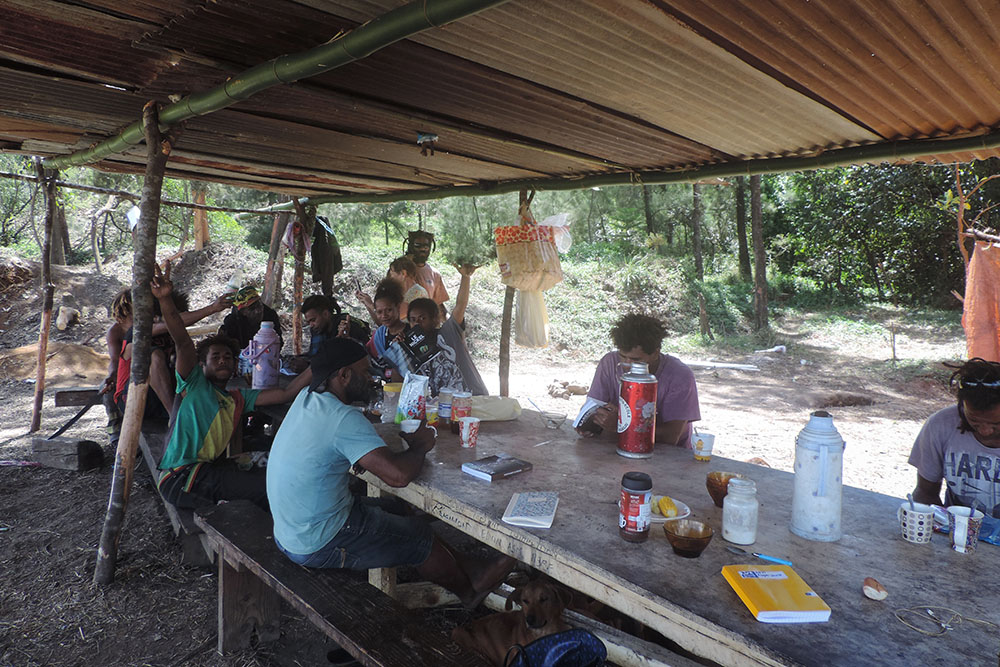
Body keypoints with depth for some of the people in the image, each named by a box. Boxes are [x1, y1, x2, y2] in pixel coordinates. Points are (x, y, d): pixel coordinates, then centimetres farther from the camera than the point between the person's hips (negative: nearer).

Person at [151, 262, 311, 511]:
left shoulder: (239, 398, 19)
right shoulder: (195, 384, 4)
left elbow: (285, 393, 9)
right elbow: (184, 343, -13)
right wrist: (165, 299, -28)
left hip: (214, 468, 7)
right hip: (181, 475, -7)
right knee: (270, 488, -19)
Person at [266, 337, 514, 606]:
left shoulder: (305, 399, 0)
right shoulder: (343, 419, -28)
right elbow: (399, 475, -36)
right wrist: (419, 446, -14)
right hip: (320, 547, -9)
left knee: (395, 508, 20)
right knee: (419, 536, 8)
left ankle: (467, 567, 31)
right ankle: (469, 589, 33)